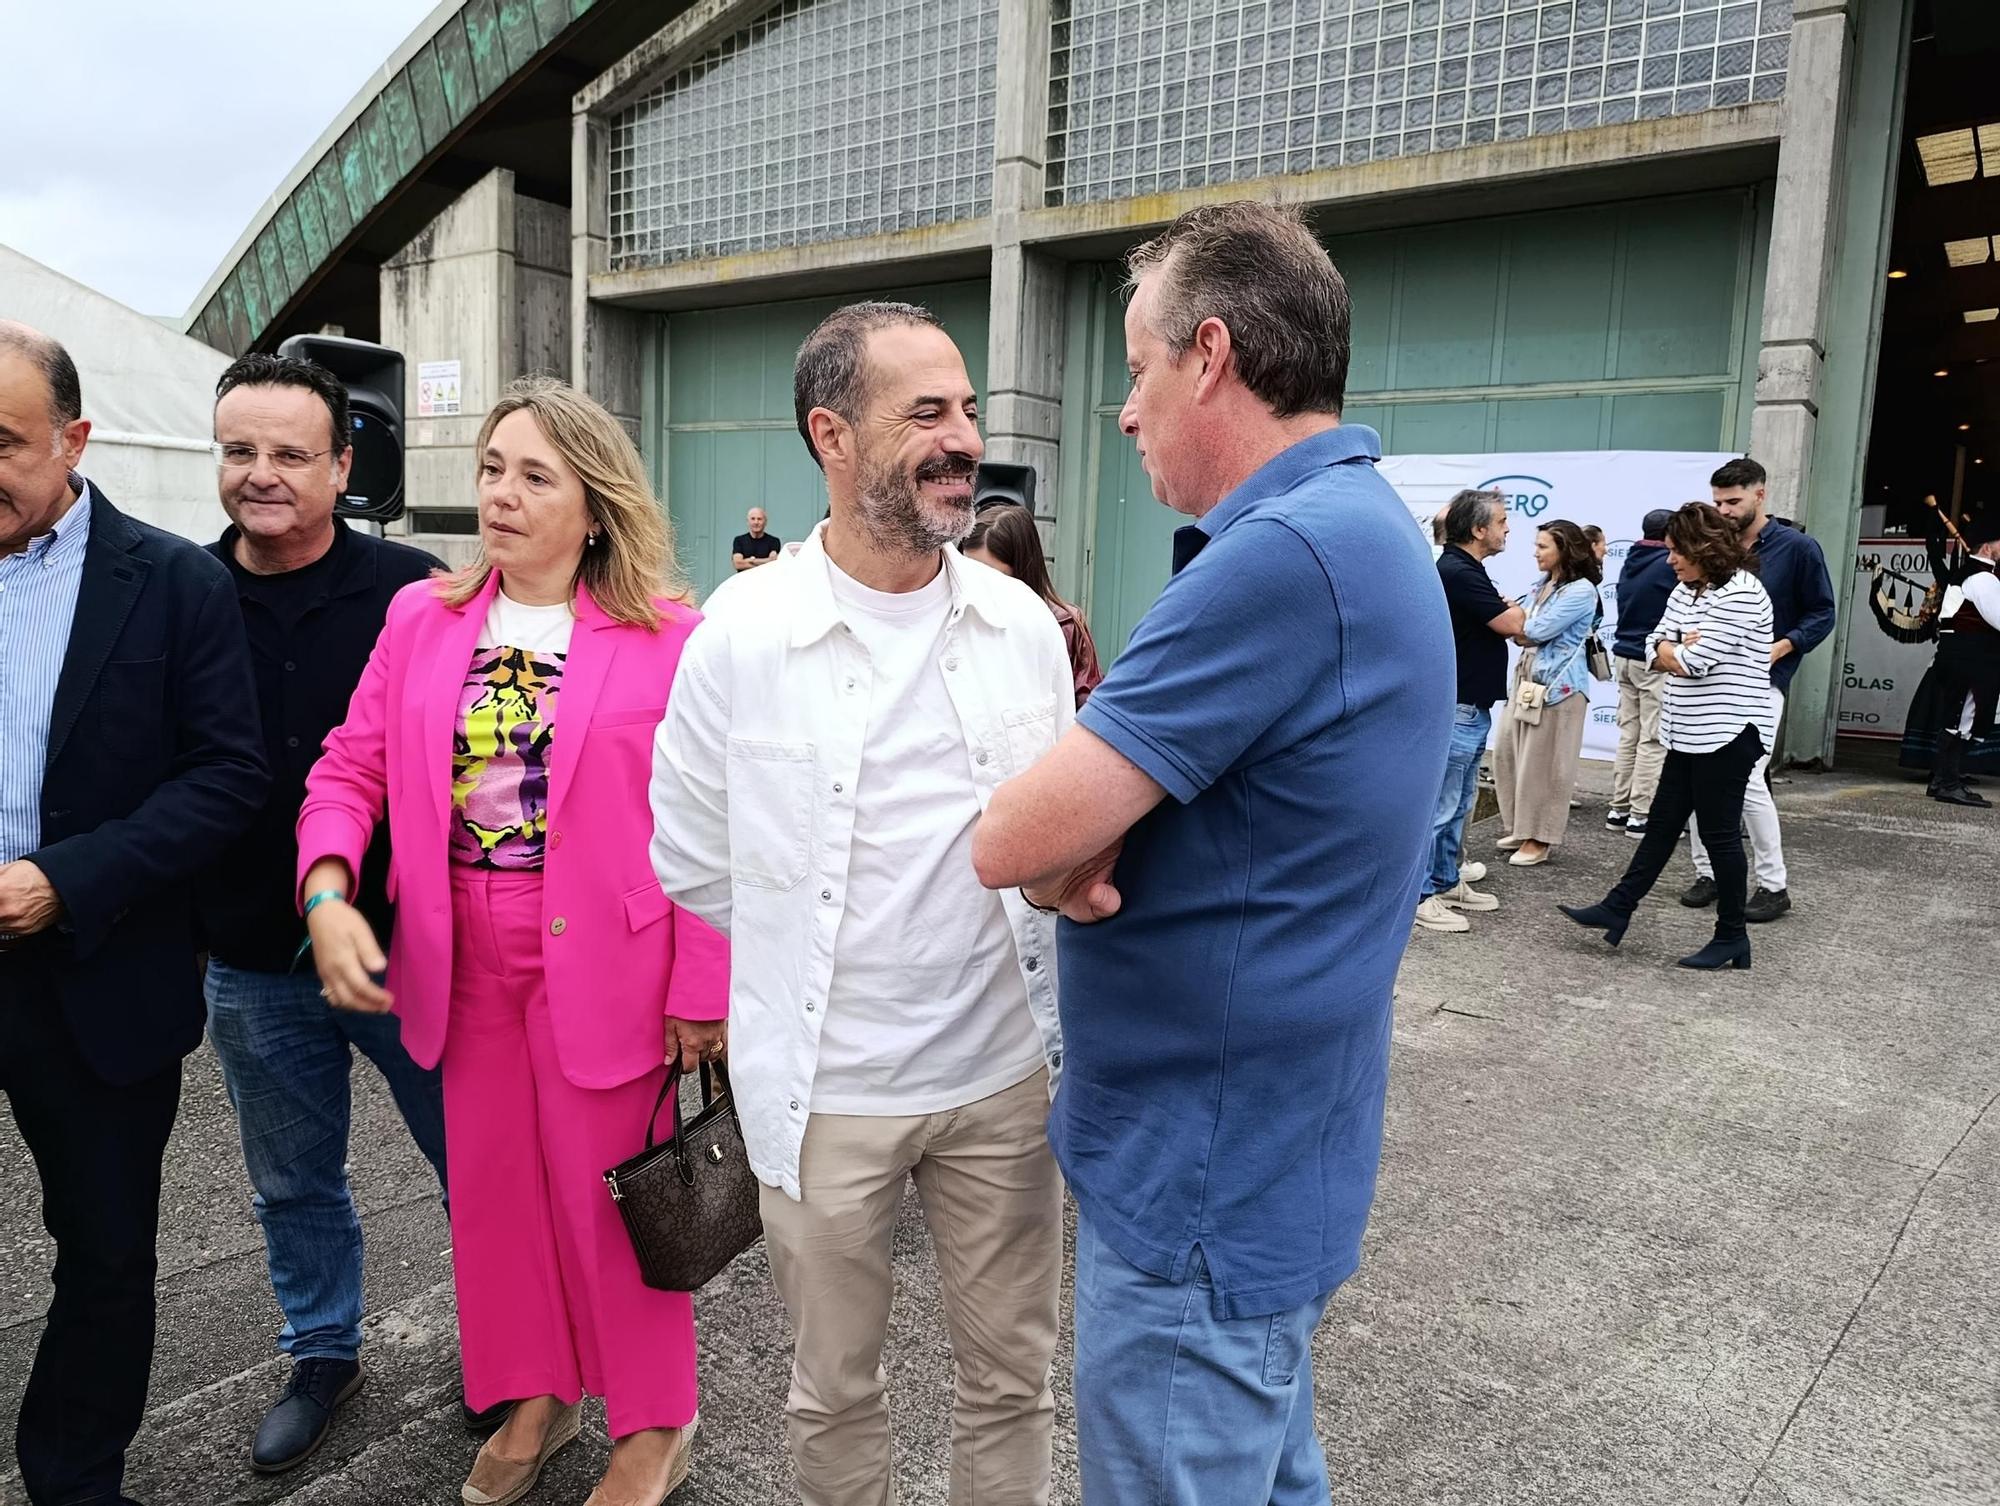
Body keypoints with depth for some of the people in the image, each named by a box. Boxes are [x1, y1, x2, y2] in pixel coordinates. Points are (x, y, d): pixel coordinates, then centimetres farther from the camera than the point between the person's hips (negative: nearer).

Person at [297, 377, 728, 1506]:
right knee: (493, 1183, 17)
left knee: (609, 1193, 8)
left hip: (601, 964, -5)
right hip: (464, 962, 5)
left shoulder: (667, 636, -10)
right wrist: (328, 895, -11)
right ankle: (537, 1395, 41)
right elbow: (352, 767, 6)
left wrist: (702, 988, -12)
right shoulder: (423, 619, 5)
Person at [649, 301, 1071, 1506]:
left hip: (1006, 1073, 2)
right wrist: (810, 959, 5)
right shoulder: (742, 635, -11)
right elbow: (692, 861, -1)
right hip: (826, 1088, -2)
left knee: (1012, 1381, 18)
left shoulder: (1023, 624, -2)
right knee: (835, 1392, 18)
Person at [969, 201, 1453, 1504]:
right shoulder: (1359, 529, 7)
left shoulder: (1285, 555, -27)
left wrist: (1062, 855, -5)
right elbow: (1186, 794, 8)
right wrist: (1083, 843, -13)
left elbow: (1011, 843, -27)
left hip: (1203, 1185, -9)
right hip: (1269, 1154, 9)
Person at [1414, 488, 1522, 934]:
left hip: (1470, 707, 11)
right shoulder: (1458, 572, -19)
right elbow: (1513, 624, -18)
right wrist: (1513, 610, 3)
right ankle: (1420, 895, 2)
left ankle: (1447, 882, 27)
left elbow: (1500, 620, 19)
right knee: (1440, 805, -5)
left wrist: (1505, 611, -2)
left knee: (1458, 803, 17)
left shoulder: (1463, 569, 14)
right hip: (1457, 708, -11)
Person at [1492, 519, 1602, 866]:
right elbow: (1520, 632, 11)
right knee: (1507, 753, 10)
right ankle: (1521, 828, 23)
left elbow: (1537, 631, -17)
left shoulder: (1582, 590, -11)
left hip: (1558, 685, -8)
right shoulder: (1540, 587, 14)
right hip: (1527, 677, 8)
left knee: (1543, 763, -2)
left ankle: (1540, 838, 10)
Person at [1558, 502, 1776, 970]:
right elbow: (1658, 647, 10)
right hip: (1691, 732, 9)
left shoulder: (1739, 593, -17)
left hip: (1728, 732, -9)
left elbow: (1695, 660, -22)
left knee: (1719, 831, -1)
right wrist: (1678, 649, -11)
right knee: (1663, 821, 13)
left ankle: (1732, 938, 11)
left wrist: (1675, 652, -1)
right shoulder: (1686, 590, 13)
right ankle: (1617, 908, 18)